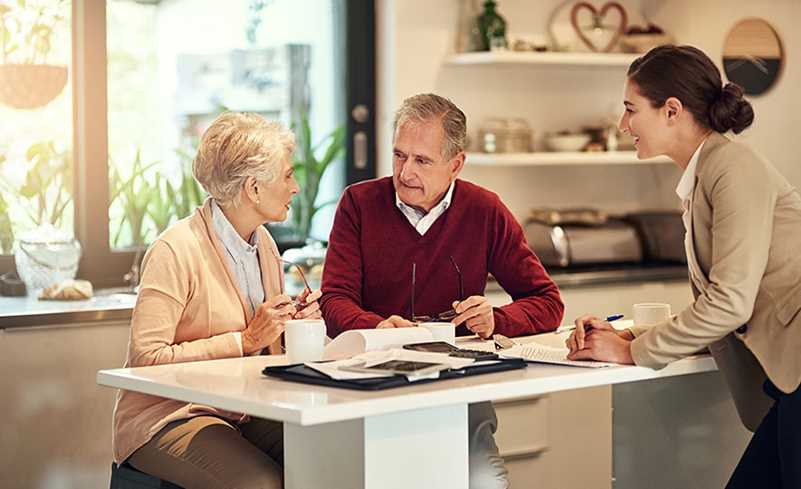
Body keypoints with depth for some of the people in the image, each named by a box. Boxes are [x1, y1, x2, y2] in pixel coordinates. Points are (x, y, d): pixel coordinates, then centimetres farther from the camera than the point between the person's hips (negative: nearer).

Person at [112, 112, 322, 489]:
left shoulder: (263, 243, 11)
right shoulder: (176, 250, -15)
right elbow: (146, 358, -21)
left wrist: (292, 323, -1)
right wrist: (246, 340, -20)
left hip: (243, 412, 7)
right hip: (169, 415, -7)